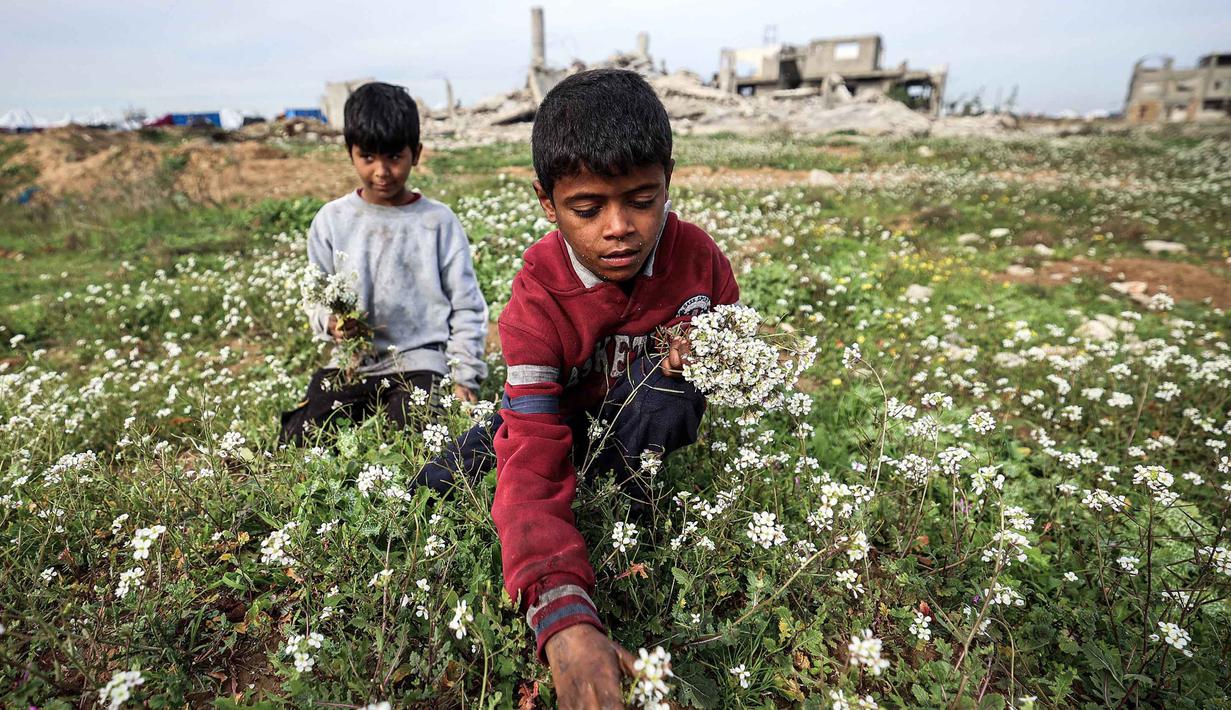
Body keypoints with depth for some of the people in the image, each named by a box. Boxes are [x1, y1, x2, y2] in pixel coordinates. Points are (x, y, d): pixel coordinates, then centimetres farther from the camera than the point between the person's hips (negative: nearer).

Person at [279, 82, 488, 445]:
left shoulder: (438, 221, -1)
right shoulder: (331, 220, 5)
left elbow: (467, 307, 1)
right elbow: (316, 298, 12)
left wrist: (464, 376, -4)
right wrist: (329, 320, -13)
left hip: (418, 363, -2)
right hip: (351, 362, 3)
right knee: (297, 442, -10)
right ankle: (364, 415, 14)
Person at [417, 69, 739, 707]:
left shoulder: (695, 255, -22)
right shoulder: (537, 303, -31)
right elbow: (533, 467, -40)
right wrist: (563, 617, -55)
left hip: (645, 424, 1)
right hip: (557, 424, 0)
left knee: (666, 384, -34)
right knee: (436, 488, -14)